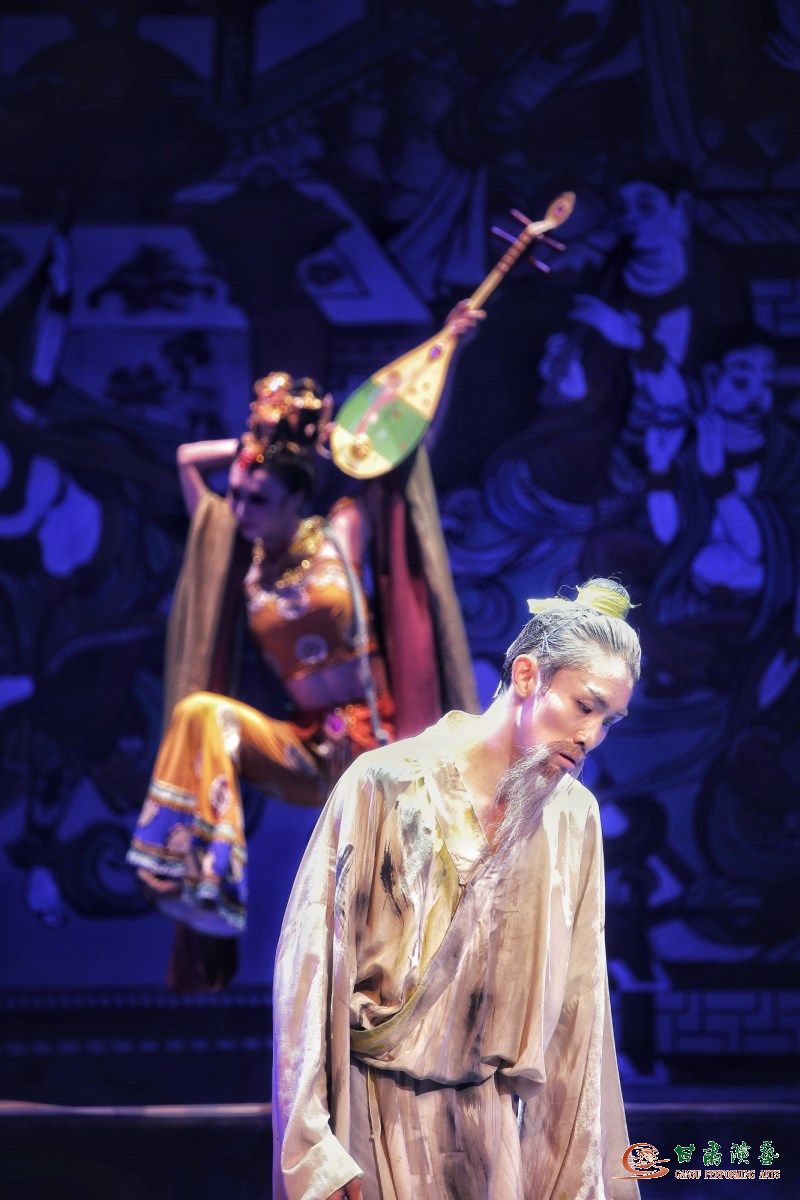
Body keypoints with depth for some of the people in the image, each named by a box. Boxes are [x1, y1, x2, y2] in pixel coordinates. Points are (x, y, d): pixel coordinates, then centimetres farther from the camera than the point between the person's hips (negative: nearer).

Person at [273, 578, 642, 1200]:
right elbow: (312, 959, -11)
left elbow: (576, 998, 5)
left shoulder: (574, 818, 2)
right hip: (381, 1111, -4)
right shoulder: (389, 782, -11)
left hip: (494, 1120, 4)